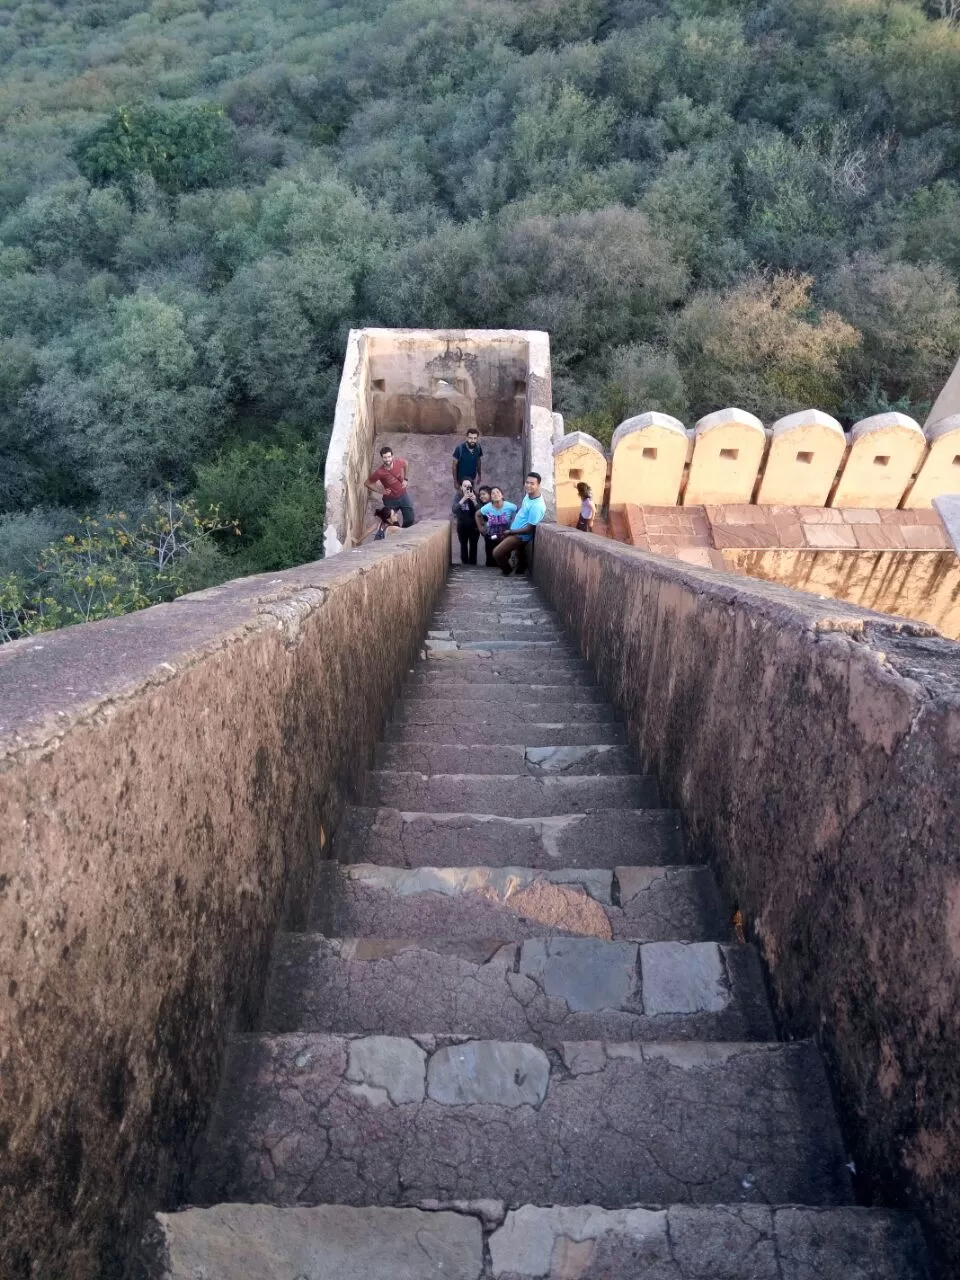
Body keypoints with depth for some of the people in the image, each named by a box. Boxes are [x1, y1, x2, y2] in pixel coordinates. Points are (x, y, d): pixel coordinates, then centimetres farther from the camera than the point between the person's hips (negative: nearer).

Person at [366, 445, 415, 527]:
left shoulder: (399, 462, -20)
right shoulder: (379, 472, -30)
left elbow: (405, 463, 7)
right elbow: (368, 483, -14)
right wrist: (381, 491, -16)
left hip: (403, 495, 3)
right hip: (390, 500, -3)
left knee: (410, 520, 12)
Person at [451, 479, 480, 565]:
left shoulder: (475, 496, -7)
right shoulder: (458, 496, -6)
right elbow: (454, 510, -21)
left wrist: (474, 501, -30)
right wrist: (463, 499, -31)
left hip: (474, 526, -1)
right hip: (462, 526, 1)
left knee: (473, 546, 3)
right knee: (463, 545, 10)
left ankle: (472, 564, 12)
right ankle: (464, 563, 22)